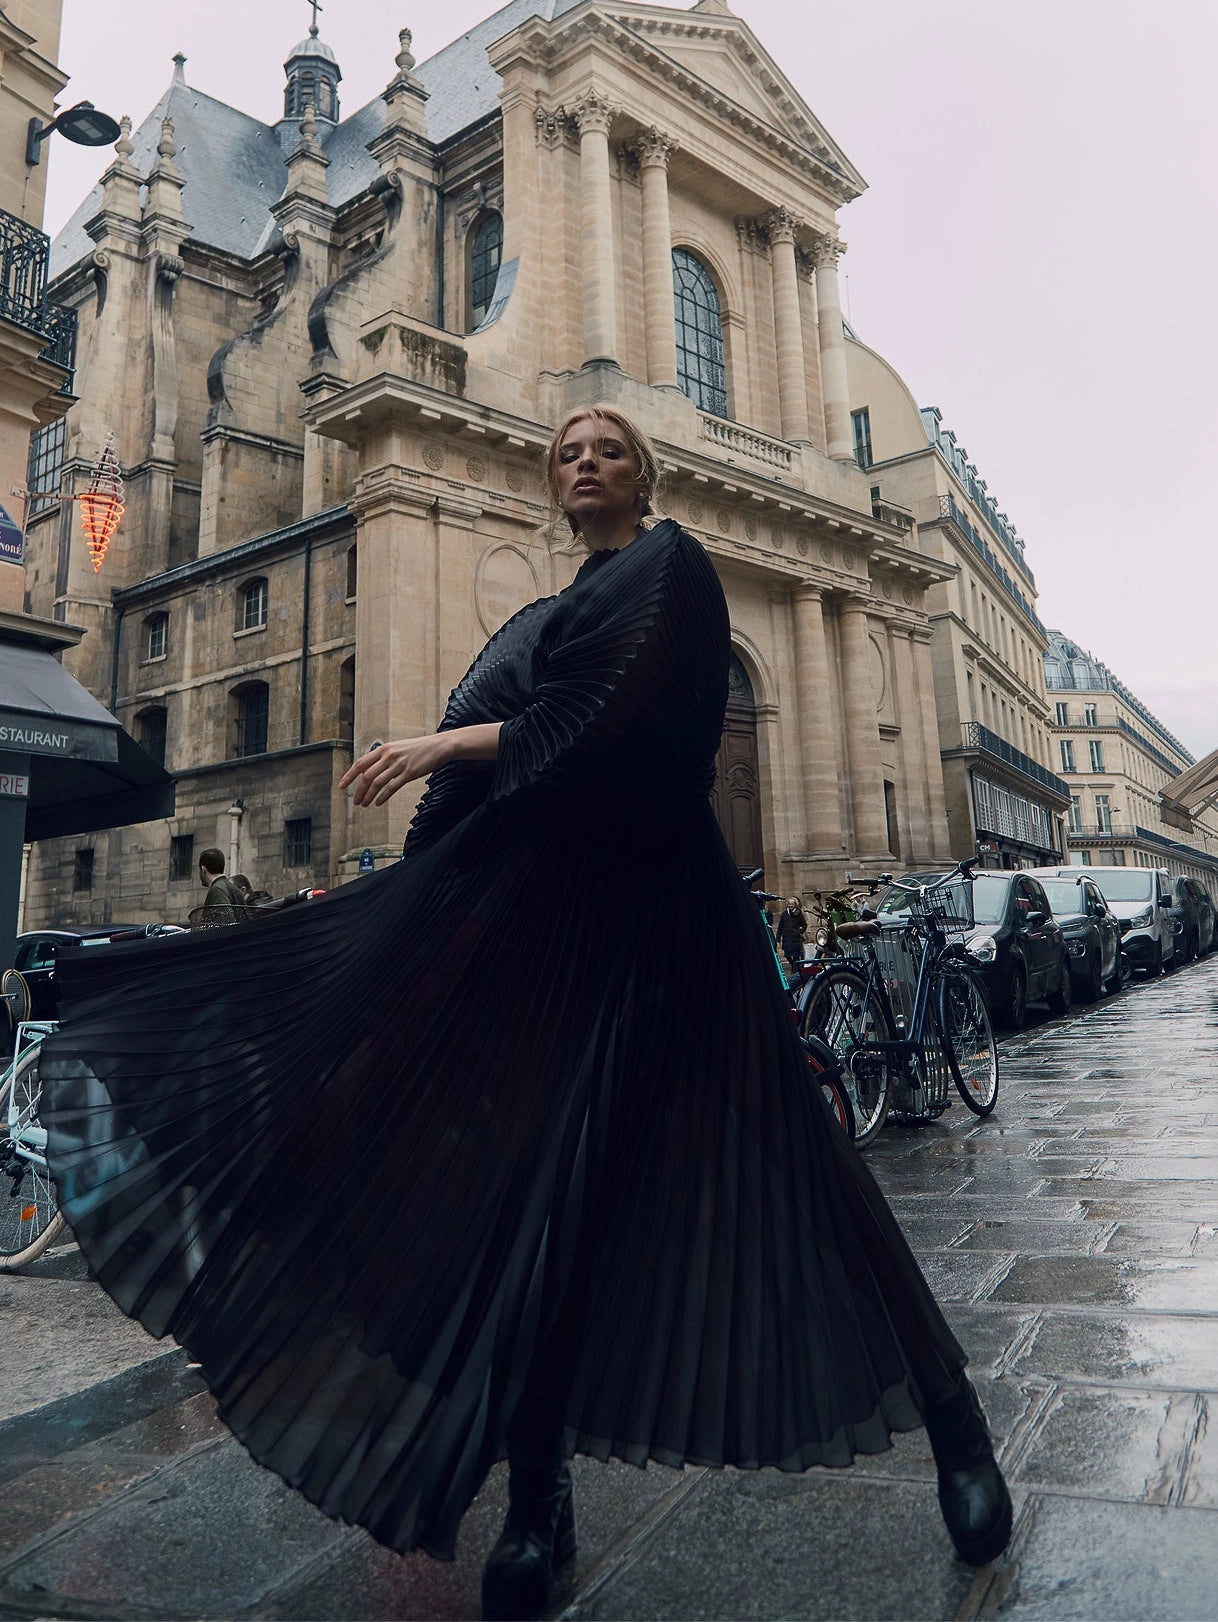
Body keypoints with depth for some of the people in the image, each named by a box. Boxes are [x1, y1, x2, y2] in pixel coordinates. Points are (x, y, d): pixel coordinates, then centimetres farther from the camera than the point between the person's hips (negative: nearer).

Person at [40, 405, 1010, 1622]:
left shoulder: (670, 565, 5)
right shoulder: (539, 620, 25)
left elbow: (622, 722, -13)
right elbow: (483, 794, 20)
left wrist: (454, 744, -9)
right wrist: (386, 891, 16)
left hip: (646, 903, -6)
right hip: (531, 905, 7)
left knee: (758, 1159, -3)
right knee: (536, 1193, 4)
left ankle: (947, 1416, 17)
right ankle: (539, 1501, 17)